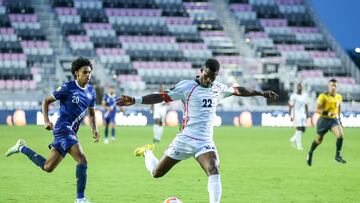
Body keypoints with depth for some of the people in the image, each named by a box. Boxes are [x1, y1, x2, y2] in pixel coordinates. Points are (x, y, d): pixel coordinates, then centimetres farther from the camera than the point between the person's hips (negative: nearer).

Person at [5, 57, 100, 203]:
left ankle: (22, 148, 31)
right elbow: (46, 101, 0)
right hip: (63, 129, -8)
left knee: (47, 167, 11)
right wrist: (46, 121, -13)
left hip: (71, 132, 8)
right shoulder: (68, 88, -9)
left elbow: (92, 114, 22)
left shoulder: (91, 92, 10)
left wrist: (95, 130, 4)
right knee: (82, 160, -21)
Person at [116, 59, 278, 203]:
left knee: (214, 172, -25)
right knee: (156, 173, 9)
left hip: (205, 142, 3)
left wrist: (260, 93, 29)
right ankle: (148, 152, 42)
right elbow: (162, 97, -15)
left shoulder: (218, 88, 7)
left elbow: (237, 91, 24)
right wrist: (134, 101, -26)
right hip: (185, 139, -3)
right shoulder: (187, 86, -10)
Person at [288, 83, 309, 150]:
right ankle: (299, 145, -5)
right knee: (299, 129, -11)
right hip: (296, 114, -6)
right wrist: (291, 116, -12)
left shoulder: (305, 96, 10)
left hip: (303, 114, 6)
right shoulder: (293, 96, -7)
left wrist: (307, 114, 12)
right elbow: (290, 106, -7)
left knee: (303, 129, 4)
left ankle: (293, 139, 26)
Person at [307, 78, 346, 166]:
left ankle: (337, 155, -8)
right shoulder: (323, 96, -15)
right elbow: (317, 110, -18)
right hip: (324, 119, -3)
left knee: (340, 135, -21)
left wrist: (339, 117, 21)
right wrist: (326, 113, -32)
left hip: (334, 119, 3)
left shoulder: (339, 97, 2)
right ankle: (310, 153, 38)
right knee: (319, 140, 9)